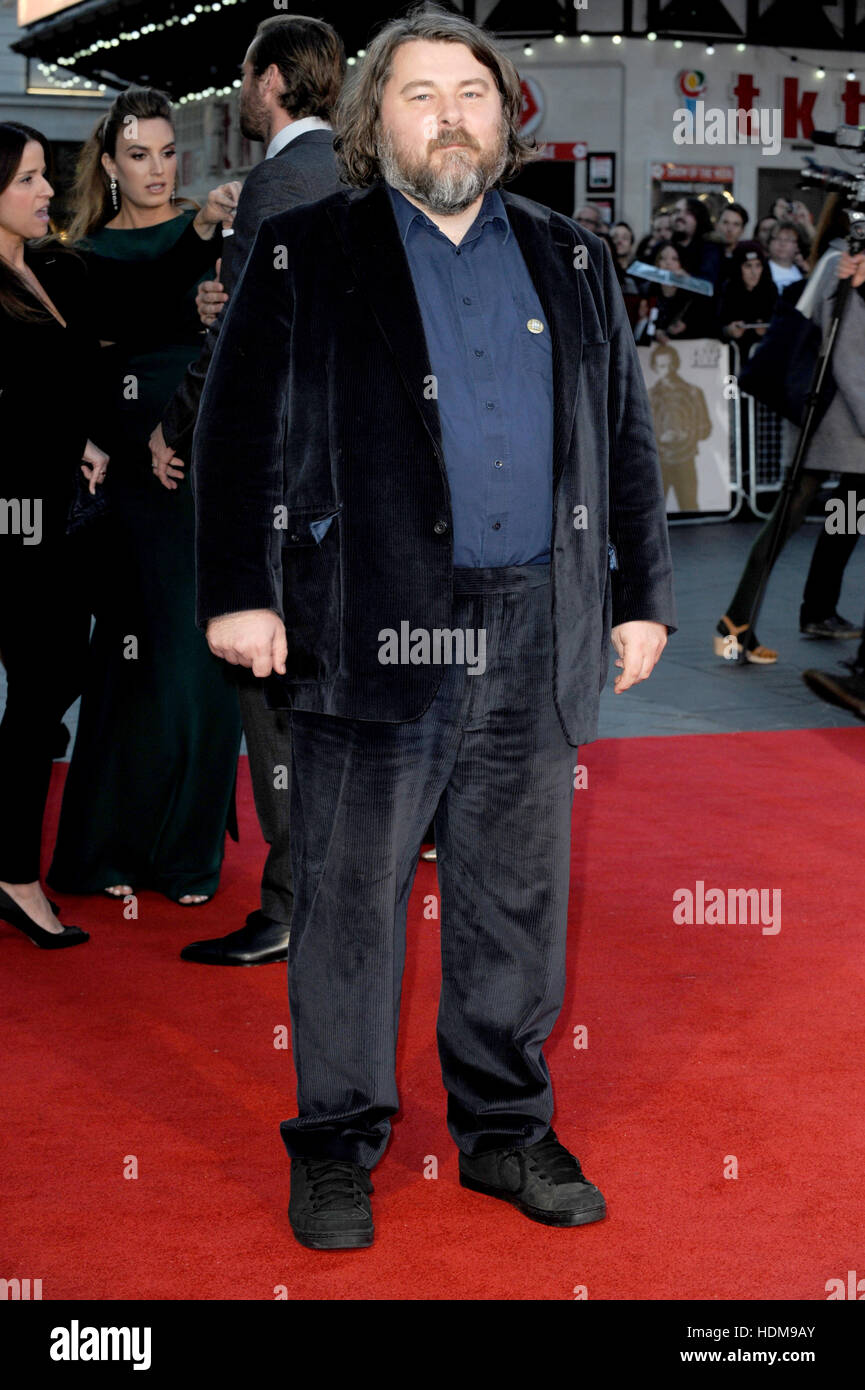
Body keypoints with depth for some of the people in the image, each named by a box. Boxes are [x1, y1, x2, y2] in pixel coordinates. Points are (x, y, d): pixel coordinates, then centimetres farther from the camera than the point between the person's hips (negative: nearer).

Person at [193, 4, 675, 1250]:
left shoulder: (572, 261, 16)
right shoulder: (305, 255, 5)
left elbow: (627, 438, 17)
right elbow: (239, 429, 1)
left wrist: (642, 595, 12)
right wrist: (239, 591, -8)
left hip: (534, 641, 3)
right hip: (371, 631, -3)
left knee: (517, 903, 10)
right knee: (349, 901, 3)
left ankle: (506, 1128, 25)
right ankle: (336, 1144, 17)